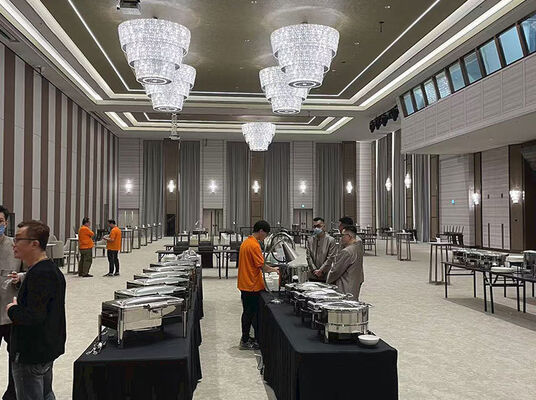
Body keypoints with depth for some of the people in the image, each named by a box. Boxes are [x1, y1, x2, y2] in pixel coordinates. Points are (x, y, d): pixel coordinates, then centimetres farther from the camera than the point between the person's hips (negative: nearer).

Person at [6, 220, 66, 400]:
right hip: (47, 349, 10)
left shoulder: (40, 274, -24)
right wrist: (19, 305, 8)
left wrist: (12, 309, -14)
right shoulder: (52, 269, 8)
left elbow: (33, 316, -31)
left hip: (31, 355, -10)